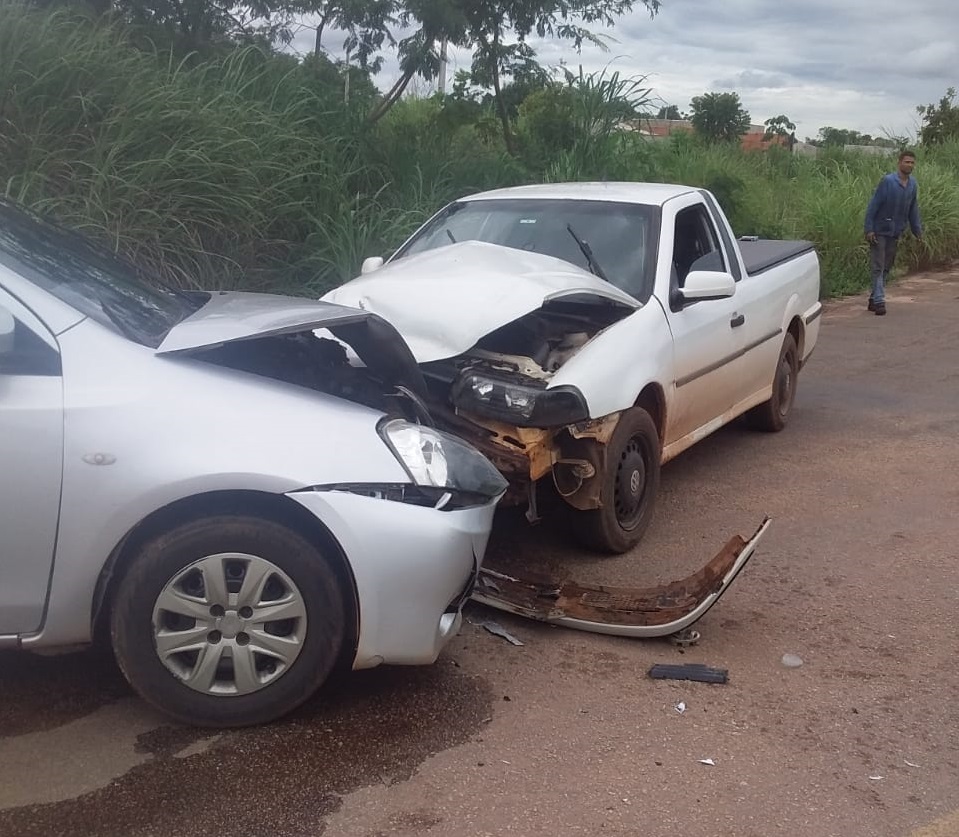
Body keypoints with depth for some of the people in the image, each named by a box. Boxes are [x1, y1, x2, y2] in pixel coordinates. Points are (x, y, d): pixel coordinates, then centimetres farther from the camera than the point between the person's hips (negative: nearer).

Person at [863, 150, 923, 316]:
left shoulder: (913, 185, 3)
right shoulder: (888, 181, -14)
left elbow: (913, 209, 14)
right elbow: (873, 206, -13)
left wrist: (917, 230, 11)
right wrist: (869, 229, -17)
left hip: (895, 233, 6)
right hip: (879, 231, -6)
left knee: (886, 268, 10)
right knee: (877, 267, -5)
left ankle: (874, 299, 19)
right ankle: (879, 301, -6)